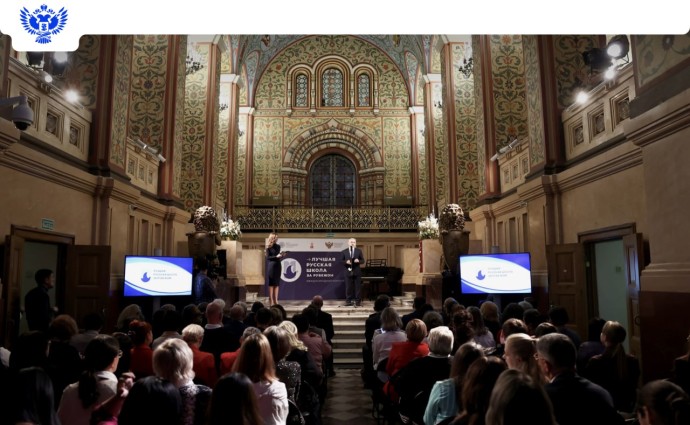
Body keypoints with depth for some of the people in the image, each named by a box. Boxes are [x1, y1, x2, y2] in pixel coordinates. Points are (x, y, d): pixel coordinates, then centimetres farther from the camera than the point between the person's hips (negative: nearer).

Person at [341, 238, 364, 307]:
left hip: (357, 272, 0)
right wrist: (346, 262, -16)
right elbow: (342, 261, 4)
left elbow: (362, 260, 3)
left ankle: (358, 301, 7)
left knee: (358, 287, 2)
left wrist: (358, 261, -17)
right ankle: (348, 301, 10)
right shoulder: (344, 251, 5)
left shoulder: (359, 251, 4)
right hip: (348, 271, 0)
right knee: (348, 287, 3)